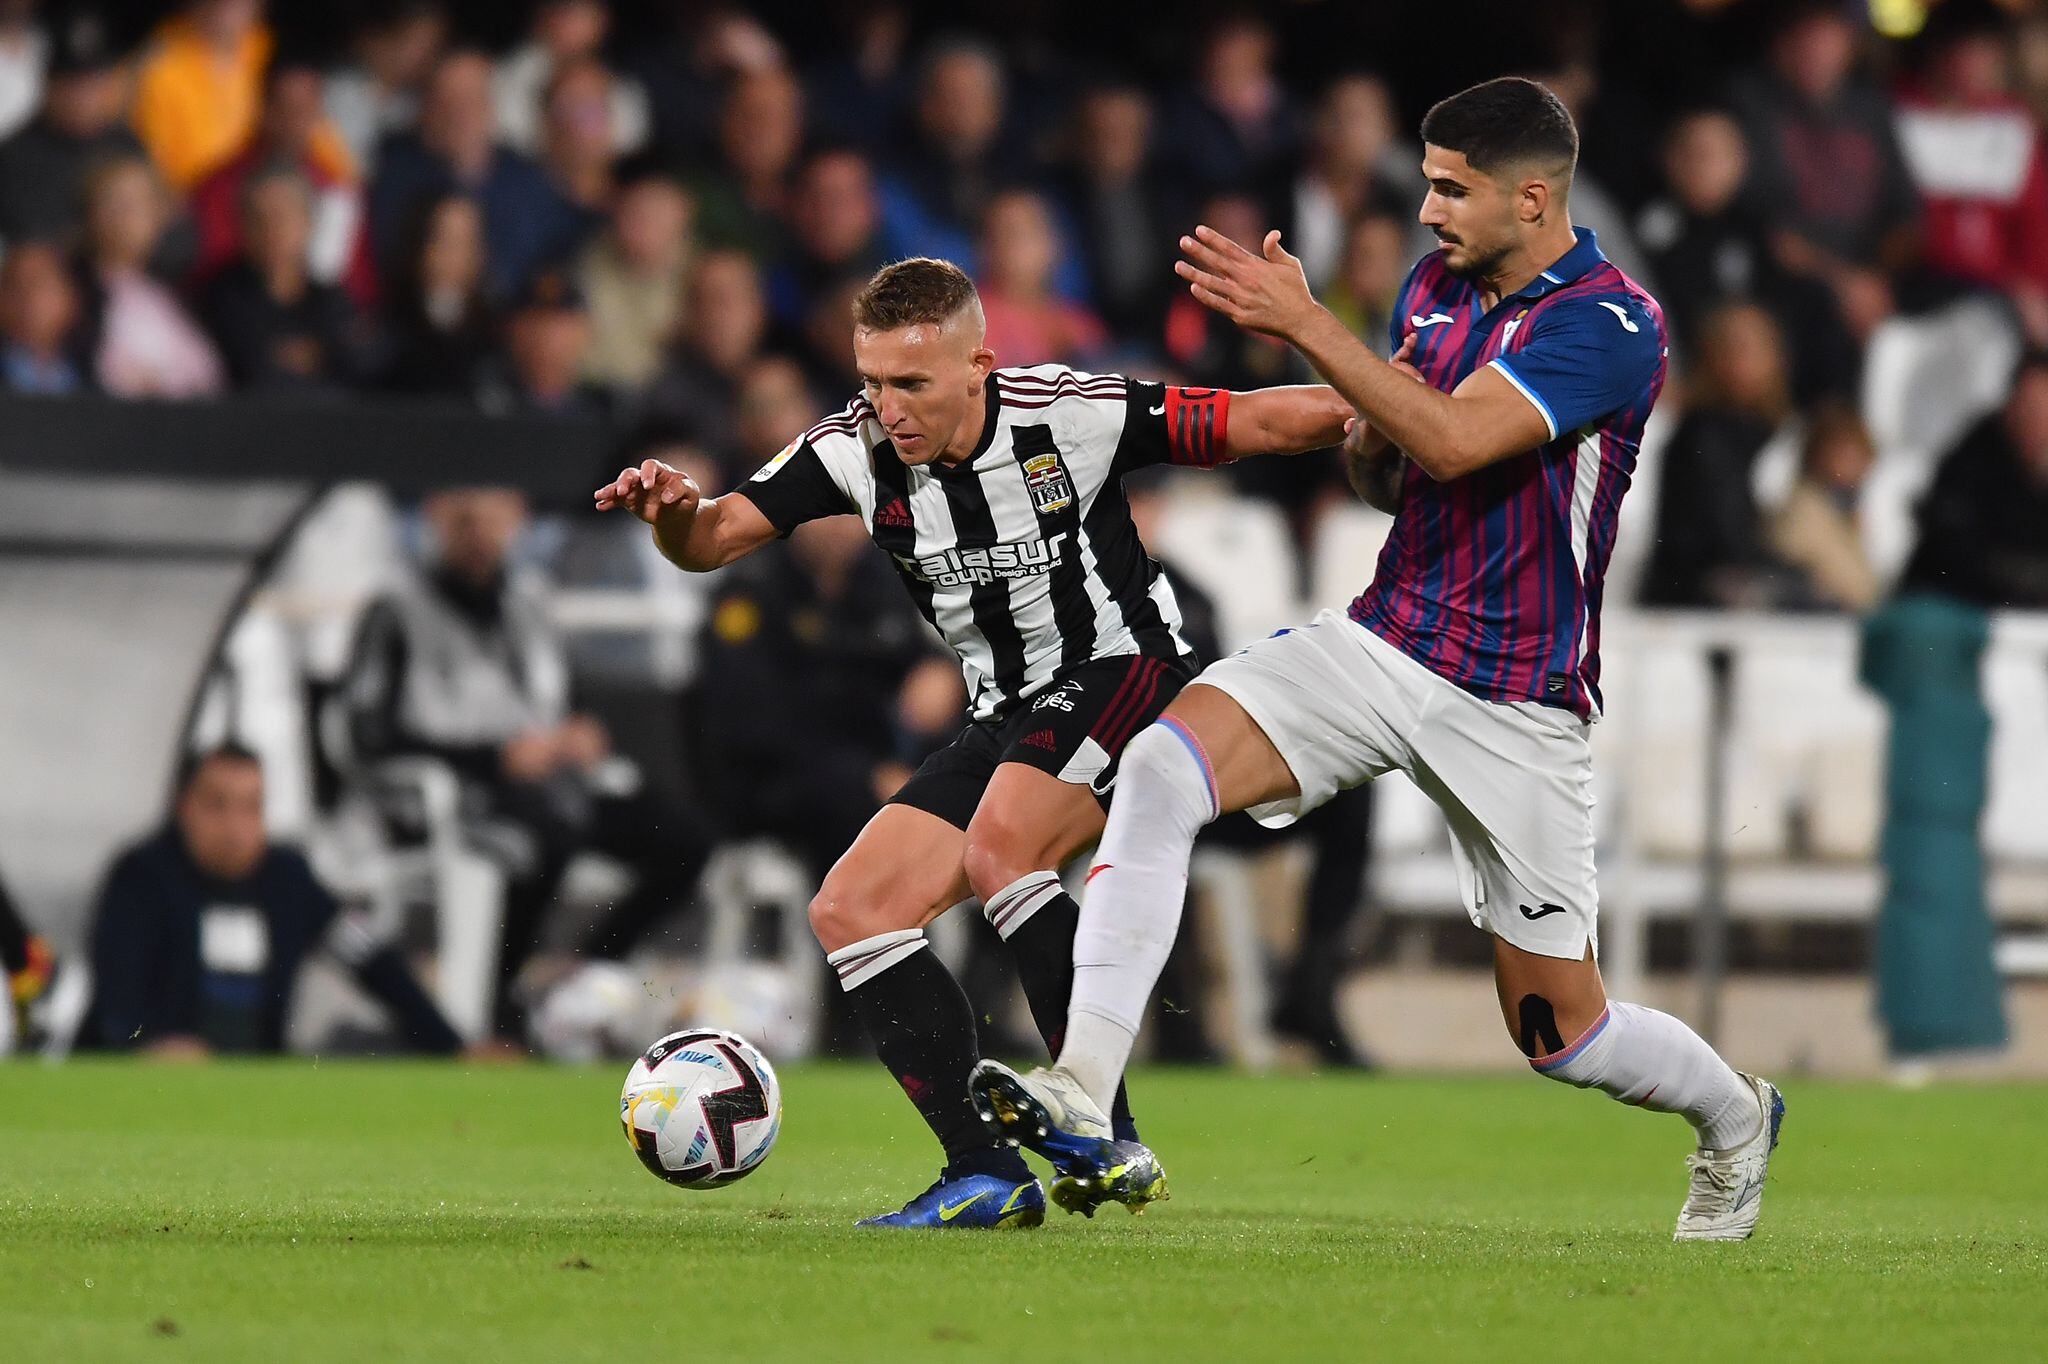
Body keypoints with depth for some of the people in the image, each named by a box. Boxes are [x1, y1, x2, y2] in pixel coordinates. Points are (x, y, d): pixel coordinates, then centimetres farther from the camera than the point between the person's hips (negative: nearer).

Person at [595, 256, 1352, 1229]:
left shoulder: (1069, 415, -18)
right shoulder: (857, 450, -6)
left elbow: (1254, 424, -12)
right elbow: (714, 539, -9)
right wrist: (672, 510, -32)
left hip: (1125, 673, -7)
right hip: (1009, 717, 7)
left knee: (1002, 846, -32)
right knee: (850, 912, -4)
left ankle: (1105, 1137, -28)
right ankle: (986, 1176, -6)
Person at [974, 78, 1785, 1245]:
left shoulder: (1614, 324, -16)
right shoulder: (1436, 286, 7)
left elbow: (1453, 442, -29)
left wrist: (1304, 323, -31)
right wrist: (1366, 439, -6)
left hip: (1515, 708, -5)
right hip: (1381, 645, 5)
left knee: (1561, 1034, 3)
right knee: (1163, 764, -23)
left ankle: (1736, 1117, 38)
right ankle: (1082, 1100, -29)